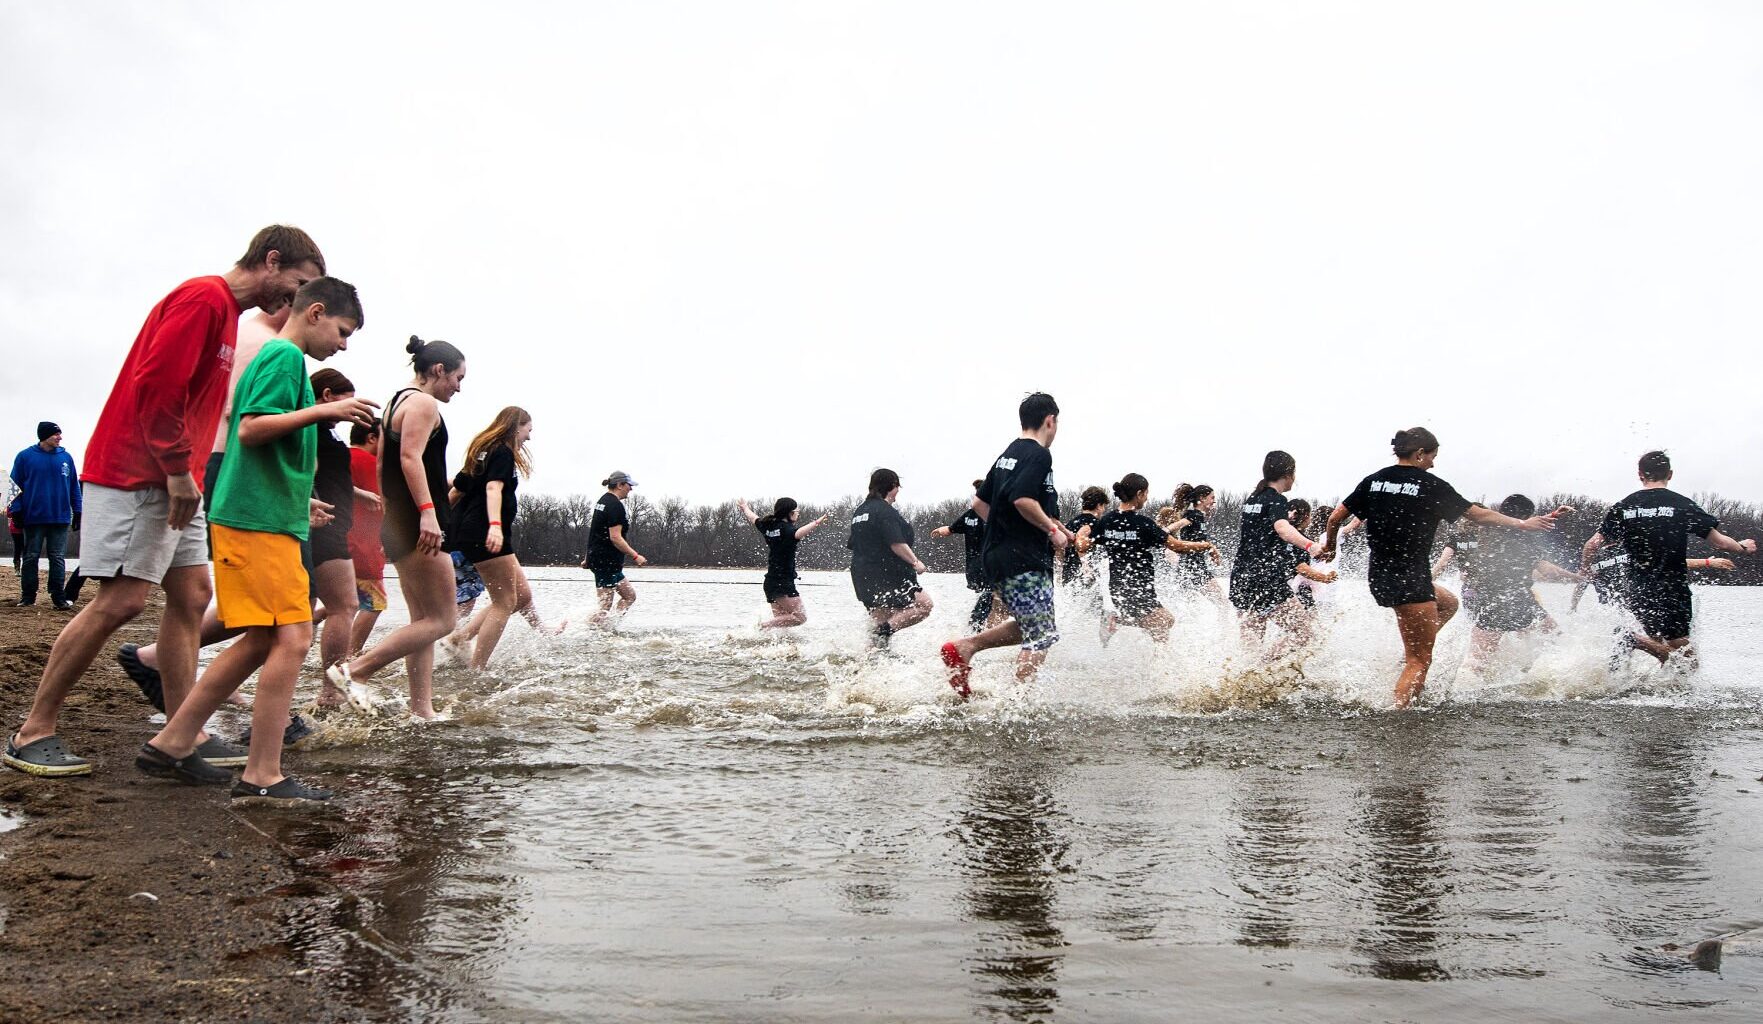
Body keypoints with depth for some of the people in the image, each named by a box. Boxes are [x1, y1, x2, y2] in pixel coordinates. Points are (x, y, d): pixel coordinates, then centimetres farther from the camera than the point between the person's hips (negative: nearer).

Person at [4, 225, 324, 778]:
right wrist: (178, 469, -18)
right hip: (136, 474, -10)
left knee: (191, 597, 6)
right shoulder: (203, 297, -13)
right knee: (121, 600, -11)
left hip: (174, 480, 10)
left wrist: (186, 471, 11)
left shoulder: (224, 311, 18)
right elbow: (155, 384, -22)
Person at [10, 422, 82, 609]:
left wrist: (77, 512, 5)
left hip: (60, 517, 1)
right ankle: (27, 596, 13)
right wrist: (17, 512, -5)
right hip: (34, 517, -1)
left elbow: (74, 486, 9)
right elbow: (16, 486, 1)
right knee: (31, 557, 6)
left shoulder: (66, 457, 6)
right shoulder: (25, 456, 0)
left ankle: (58, 597, 3)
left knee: (58, 558, 2)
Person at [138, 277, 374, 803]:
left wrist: (301, 505, 29)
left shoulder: (278, 358, 22)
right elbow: (251, 428, -19)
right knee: (292, 638, -13)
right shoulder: (284, 357, -8)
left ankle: (170, 745, 20)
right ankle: (262, 778, -11)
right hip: (258, 521, -11)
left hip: (265, 519, 11)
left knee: (260, 642, 13)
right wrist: (321, 410, -24)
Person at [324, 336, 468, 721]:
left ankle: (421, 711, 9)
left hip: (398, 525, 11)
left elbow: (386, 466, 23)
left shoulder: (397, 402, 21)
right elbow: (411, 457, -22)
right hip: (419, 524, -11)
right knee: (442, 619, -8)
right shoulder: (423, 403, -9)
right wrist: (427, 512, -30)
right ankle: (353, 670, -12)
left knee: (423, 619, 10)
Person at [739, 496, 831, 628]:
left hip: (770, 581, 9)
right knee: (800, 616, -13)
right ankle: (764, 626, -16)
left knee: (781, 620, 14)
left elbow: (753, 518, 29)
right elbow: (798, 533, -38)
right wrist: (816, 524, -55)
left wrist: (745, 507, 50)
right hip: (783, 583, -9)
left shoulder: (768, 526, 9)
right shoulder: (786, 529, -14)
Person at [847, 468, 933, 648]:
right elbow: (896, 543, -20)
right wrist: (915, 562, -12)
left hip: (863, 574, 9)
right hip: (888, 573, -9)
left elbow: (853, 545, 21)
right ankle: (887, 629, -22)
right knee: (923, 605, -7)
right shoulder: (885, 510, -12)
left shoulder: (860, 510, 16)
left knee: (879, 618, 13)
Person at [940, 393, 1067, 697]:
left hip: (998, 555, 9)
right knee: (1041, 636, -3)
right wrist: (1053, 529, -14)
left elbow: (979, 503, 19)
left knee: (1030, 628, 19)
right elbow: (1023, 500, -25)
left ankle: (964, 646, 9)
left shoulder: (1007, 455, 16)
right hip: (1024, 560, -9)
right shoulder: (1039, 455, -11)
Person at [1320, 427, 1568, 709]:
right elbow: (1478, 515, -1)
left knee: (1448, 603, 30)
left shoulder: (1374, 480, 8)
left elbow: (1336, 517, 6)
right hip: (1409, 579, -7)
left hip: (1379, 577, 7)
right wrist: (1523, 524, 10)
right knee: (1420, 662, 1)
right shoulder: (1430, 485, -7)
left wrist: (1329, 547, 24)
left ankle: (1407, 656, 17)